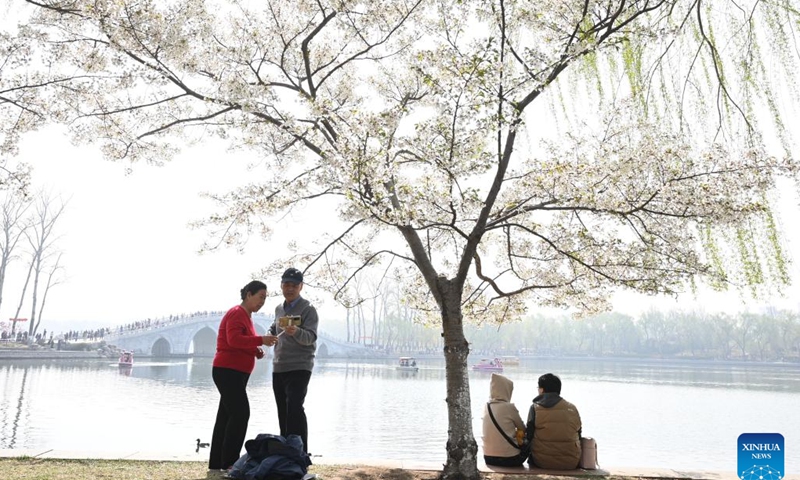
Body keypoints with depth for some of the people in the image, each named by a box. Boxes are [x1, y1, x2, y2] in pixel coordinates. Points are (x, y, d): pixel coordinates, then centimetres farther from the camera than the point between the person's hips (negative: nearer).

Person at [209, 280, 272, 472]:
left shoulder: (246, 315, 19)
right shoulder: (237, 313, -12)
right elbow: (234, 340, -27)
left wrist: (256, 351, 7)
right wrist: (260, 340, -29)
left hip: (234, 373, 10)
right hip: (228, 371, -10)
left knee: (227, 415, 10)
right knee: (240, 413, -12)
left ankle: (216, 462, 15)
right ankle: (229, 461, -8)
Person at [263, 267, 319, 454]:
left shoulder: (308, 309, -8)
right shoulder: (279, 308, 13)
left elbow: (310, 337, -21)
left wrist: (296, 332, -42)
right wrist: (270, 337, 7)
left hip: (299, 368, -7)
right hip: (278, 368, 7)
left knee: (294, 408, -17)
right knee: (283, 411, 13)